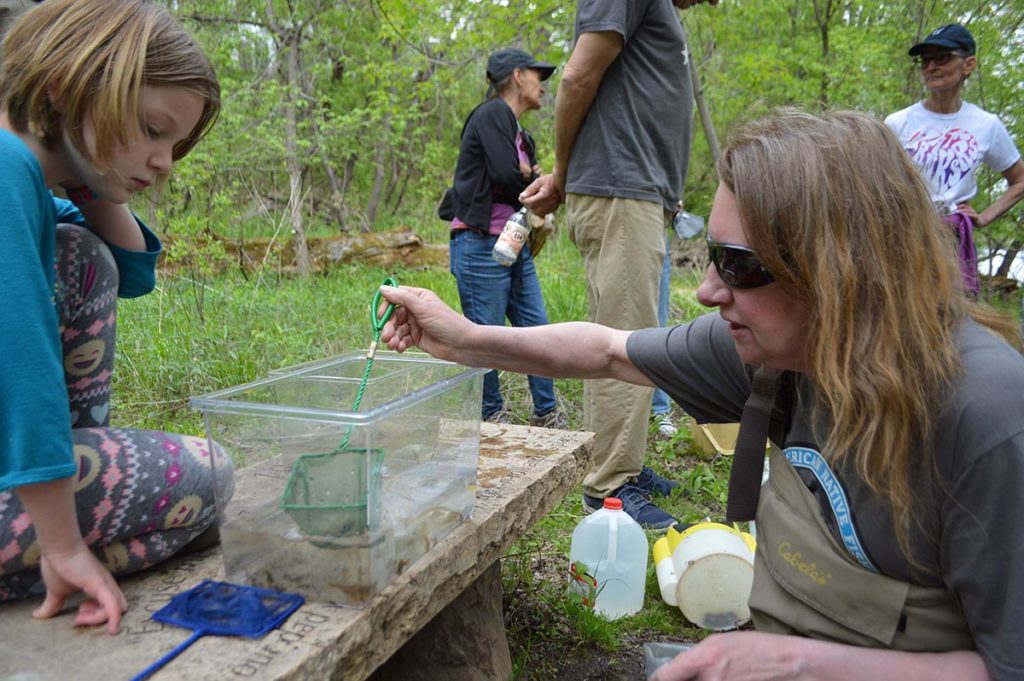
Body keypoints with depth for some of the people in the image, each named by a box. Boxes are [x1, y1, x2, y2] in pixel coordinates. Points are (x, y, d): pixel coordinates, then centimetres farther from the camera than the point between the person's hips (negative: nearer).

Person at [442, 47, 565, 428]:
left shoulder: (519, 135, 20)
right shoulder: (492, 114, -8)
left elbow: (527, 180, 12)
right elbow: (506, 176, -18)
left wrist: (529, 176, -10)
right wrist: (536, 180, 2)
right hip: (481, 245, -9)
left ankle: (546, 416, 19)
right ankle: (492, 418, 15)